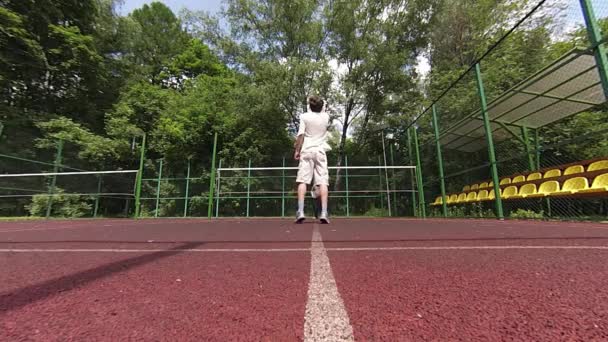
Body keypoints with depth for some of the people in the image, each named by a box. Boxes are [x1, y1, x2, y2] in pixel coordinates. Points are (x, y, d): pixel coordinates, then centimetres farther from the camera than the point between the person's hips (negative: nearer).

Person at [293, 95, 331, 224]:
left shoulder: (304, 116, 3)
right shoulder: (325, 117, 11)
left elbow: (301, 135, -3)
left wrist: (297, 150, 3)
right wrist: (322, 106, 47)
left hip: (306, 151, -1)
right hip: (320, 151, 2)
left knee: (302, 181, -3)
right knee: (323, 182, -5)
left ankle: (300, 212, -12)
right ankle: (324, 213, -13)